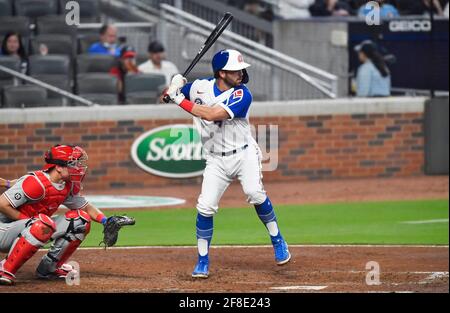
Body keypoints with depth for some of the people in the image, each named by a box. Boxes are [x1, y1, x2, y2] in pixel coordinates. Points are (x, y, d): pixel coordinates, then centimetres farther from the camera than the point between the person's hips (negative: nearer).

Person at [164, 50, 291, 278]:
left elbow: (213, 114, -28)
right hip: (216, 160, 3)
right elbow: (170, 93, 14)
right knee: (205, 207, -8)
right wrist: (174, 87, -11)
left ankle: (278, 241, -5)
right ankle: (202, 261, 7)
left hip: (244, 154, -3)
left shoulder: (242, 95, -15)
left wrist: (180, 100, -26)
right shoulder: (200, 86, -2)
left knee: (254, 193, -25)